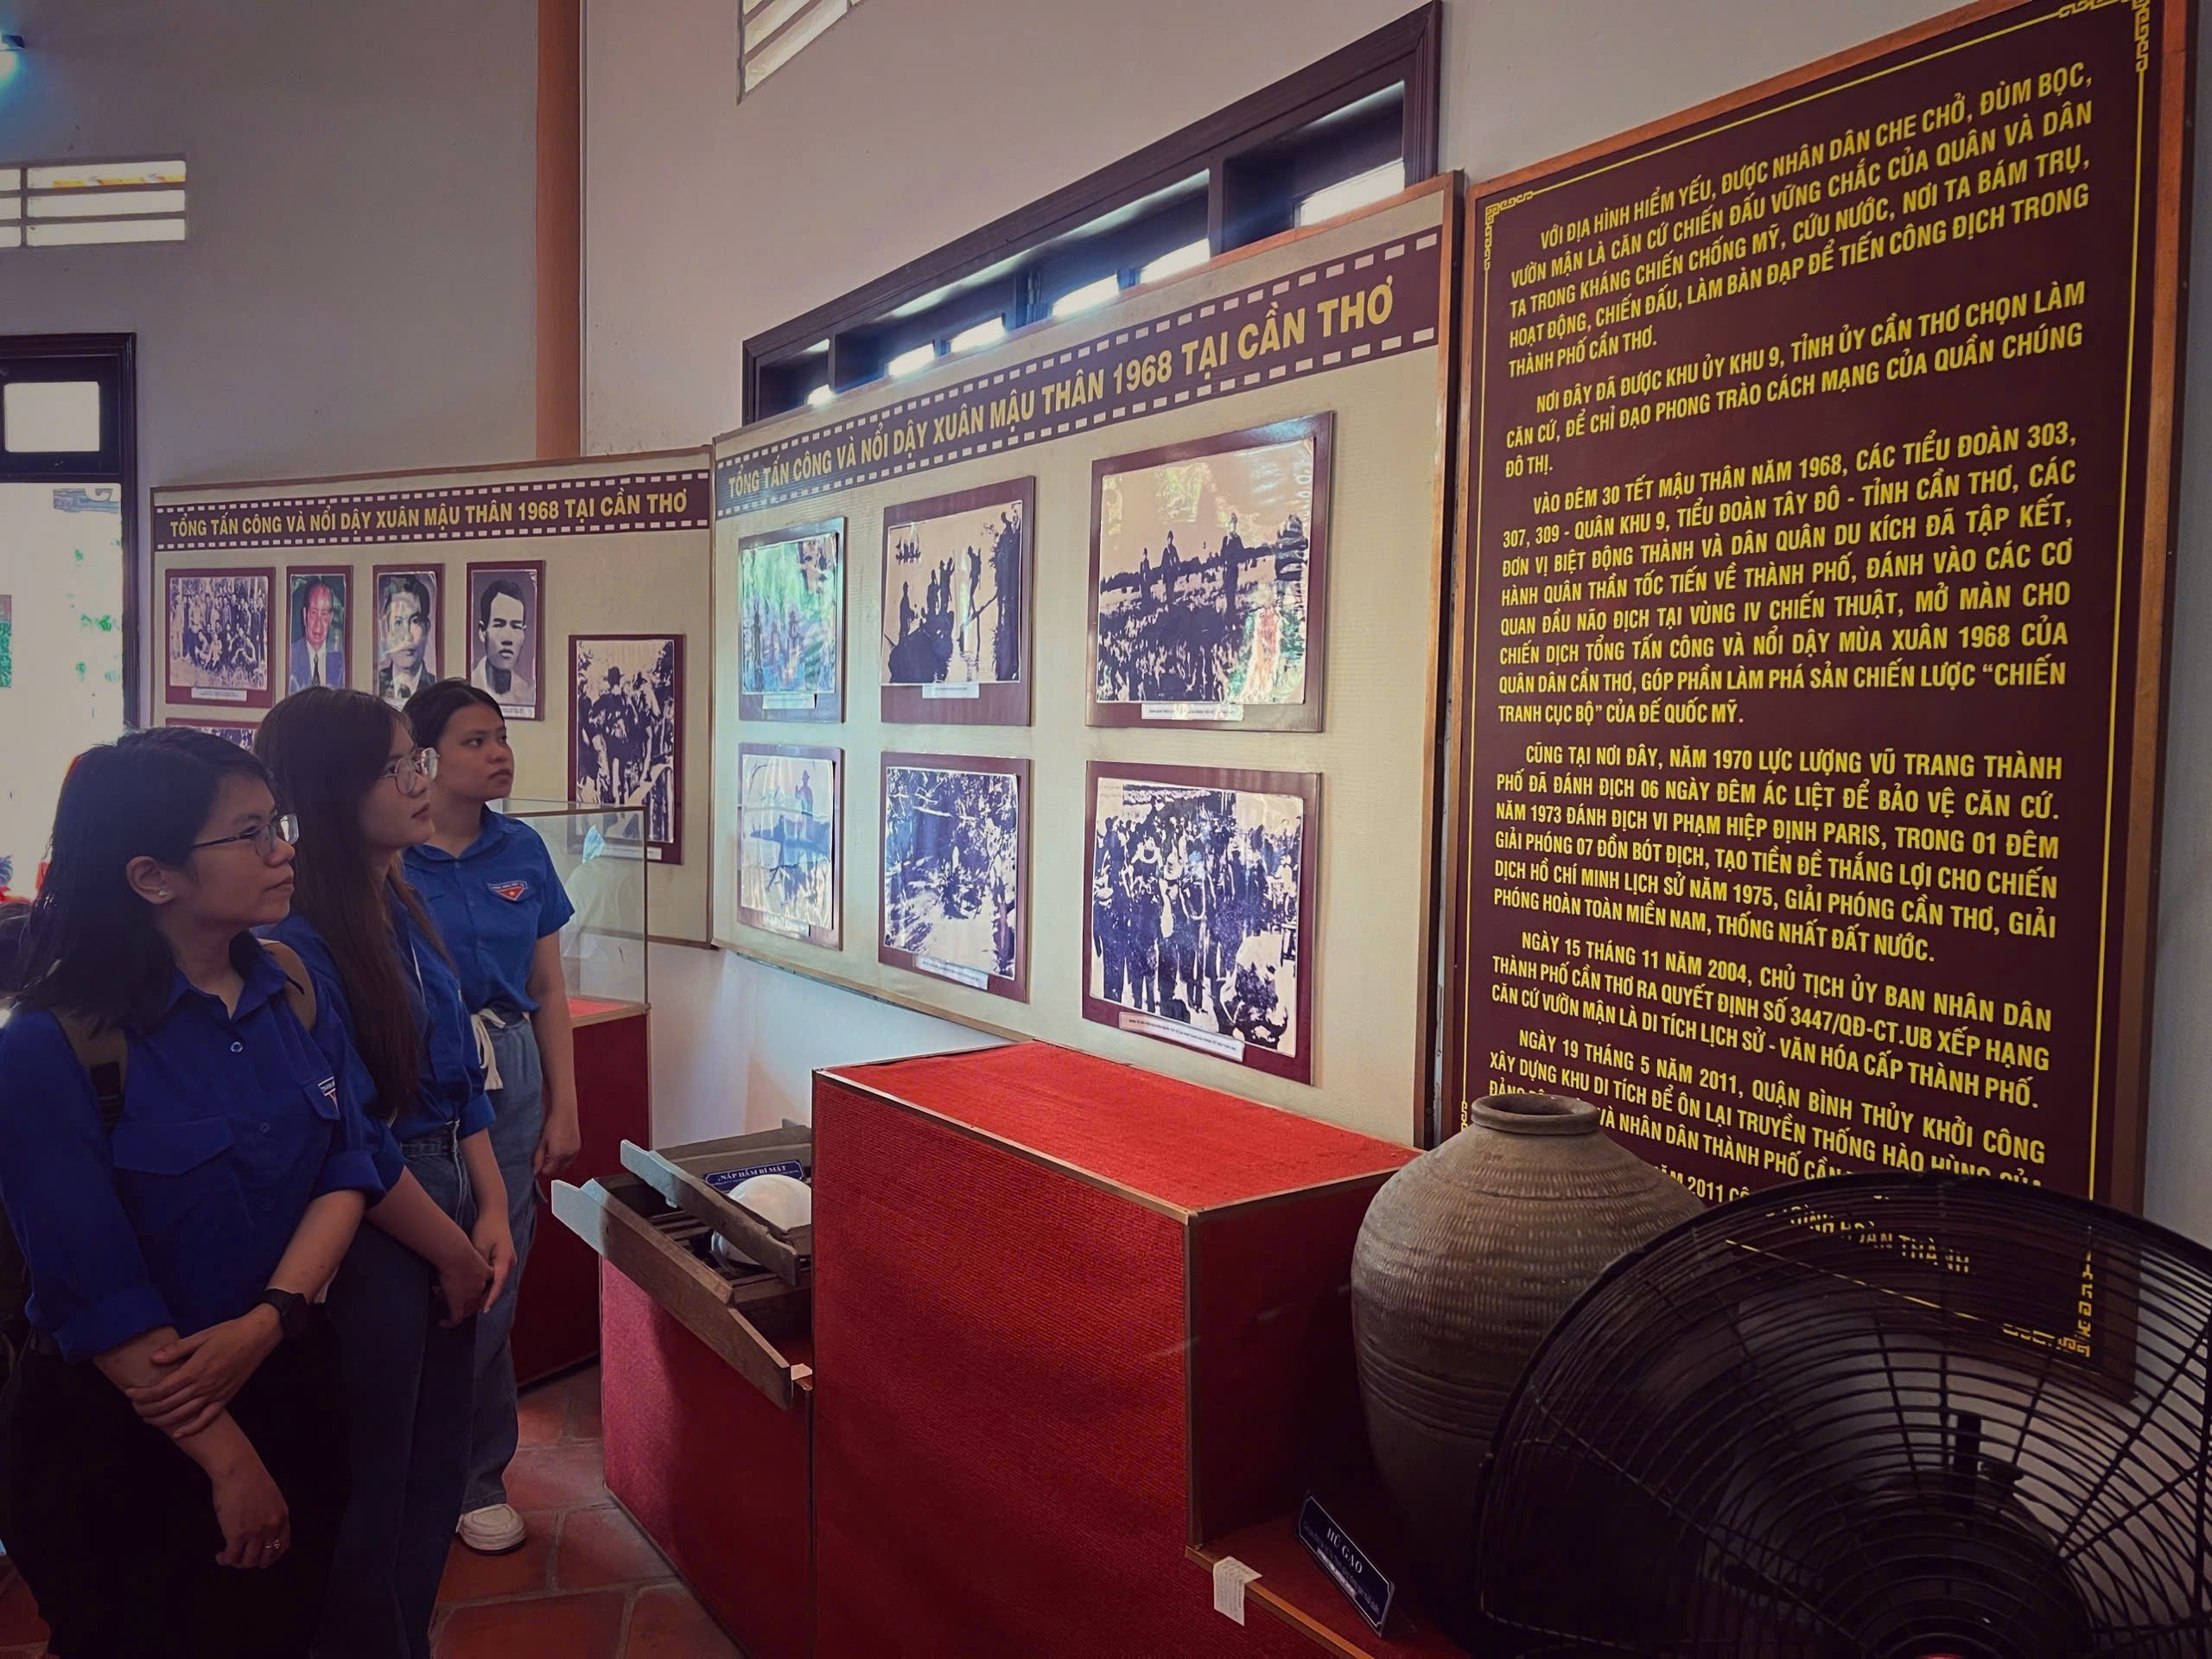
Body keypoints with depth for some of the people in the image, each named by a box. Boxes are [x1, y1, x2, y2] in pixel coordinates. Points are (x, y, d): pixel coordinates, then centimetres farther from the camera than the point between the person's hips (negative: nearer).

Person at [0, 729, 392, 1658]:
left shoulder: (292, 992, -2)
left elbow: (349, 1168, -3)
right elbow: (97, 1290, -19)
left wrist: (268, 1321, -19)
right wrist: (230, 1463, -16)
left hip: (288, 1381, 6)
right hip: (122, 1430, -5)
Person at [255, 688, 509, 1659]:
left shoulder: (402, 907, 4)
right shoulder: (293, 942, -22)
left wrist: (491, 1213, 2)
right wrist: (454, 1250, -8)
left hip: (442, 1219, 8)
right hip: (363, 1242, -8)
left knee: (438, 1468, 22)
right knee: (371, 1489, 12)